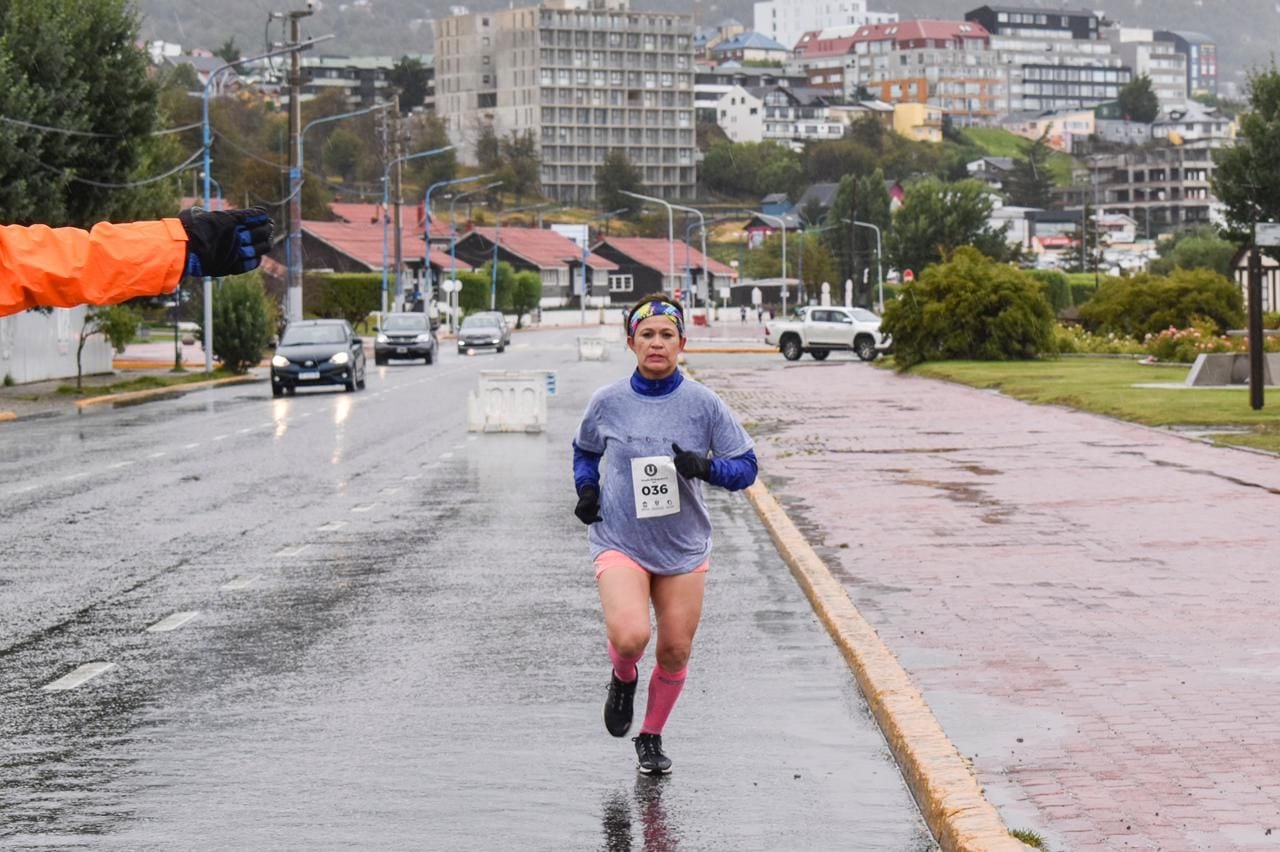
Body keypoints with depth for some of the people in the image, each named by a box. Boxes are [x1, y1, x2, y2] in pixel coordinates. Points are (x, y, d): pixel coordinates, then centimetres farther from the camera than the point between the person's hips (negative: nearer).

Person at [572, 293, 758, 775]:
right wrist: (586, 487, -1)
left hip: (683, 548, 2)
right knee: (629, 636, -24)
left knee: (675, 651, 7)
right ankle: (623, 680, 13)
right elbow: (585, 449, 18)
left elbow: (745, 466, 0)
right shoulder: (608, 403, -4)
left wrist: (706, 467, -20)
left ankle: (651, 737, 32)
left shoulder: (703, 405, -5)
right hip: (620, 541, -2)